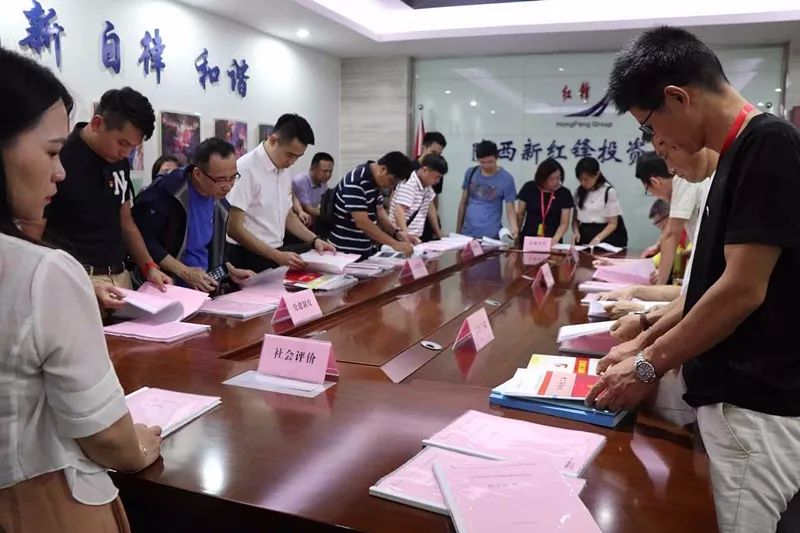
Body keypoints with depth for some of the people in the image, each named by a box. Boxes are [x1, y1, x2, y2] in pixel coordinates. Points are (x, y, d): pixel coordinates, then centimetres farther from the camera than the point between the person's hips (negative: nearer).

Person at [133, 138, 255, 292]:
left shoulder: (219, 203, 4)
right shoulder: (166, 191, -16)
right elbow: (142, 239, -18)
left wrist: (231, 270, 3)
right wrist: (184, 272, -20)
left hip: (203, 289, 4)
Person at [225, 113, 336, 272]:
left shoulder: (284, 171, 5)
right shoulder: (246, 168, -17)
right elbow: (234, 228, -19)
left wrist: (314, 240, 3)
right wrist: (277, 256, -21)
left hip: (276, 256, 7)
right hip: (247, 259, -7)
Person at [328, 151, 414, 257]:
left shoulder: (375, 180, 5)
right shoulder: (356, 182, -22)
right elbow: (362, 222, -27)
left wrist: (396, 232, -3)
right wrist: (394, 243, -27)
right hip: (347, 252, -8)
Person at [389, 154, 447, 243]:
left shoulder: (427, 185, 8)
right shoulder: (409, 184, -17)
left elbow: (430, 206, 20)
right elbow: (399, 210, -28)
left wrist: (438, 232, 21)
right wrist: (405, 234, -42)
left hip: (416, 237, 8)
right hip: (403, 238, -8)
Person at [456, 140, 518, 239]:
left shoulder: (506, 178, -6)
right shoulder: (471, 172, 3)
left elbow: (510, 208, -5)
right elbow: (463, 203, 10)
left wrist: (513, 227, -25)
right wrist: (458, 230, 11)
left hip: (491, 235, -3)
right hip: (467, 233, 3)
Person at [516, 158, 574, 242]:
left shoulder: (564, 193, -1)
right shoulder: (529, 188, 1)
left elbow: (564, 223, -3)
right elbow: (520, 215, 7)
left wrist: (555, 240, -19)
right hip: (528, 240, 1)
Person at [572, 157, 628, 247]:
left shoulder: (609, 191, -5)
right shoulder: (579, 192, 8)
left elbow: (613, 223, -5)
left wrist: (598, 238, -20)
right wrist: (576, 232, -7)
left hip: (606, 238, -3)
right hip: (584, 238, 3)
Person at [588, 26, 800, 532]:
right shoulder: (742, 152, 12)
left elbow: (744, 290, -22)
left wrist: (649, 366, -12)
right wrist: (645, 344, 15)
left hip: (755, 406, -8)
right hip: (733, 393, 8)